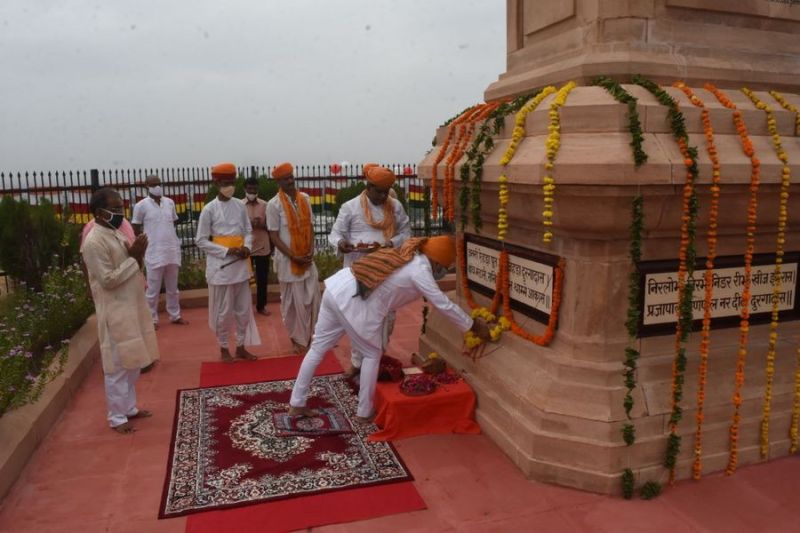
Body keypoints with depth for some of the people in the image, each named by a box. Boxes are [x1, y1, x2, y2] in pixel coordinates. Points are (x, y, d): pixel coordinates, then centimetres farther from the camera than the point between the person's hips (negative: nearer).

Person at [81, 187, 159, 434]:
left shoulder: (116, 234, 11)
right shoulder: (94, 242, -17)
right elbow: (108, 280, -21)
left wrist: (138, 256, -5)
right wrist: (133, 257, -18)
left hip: (132, 307, 9)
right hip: (115, 312, -9)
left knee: (133, 363, 17)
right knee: (117, 366, 1)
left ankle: (129, 407, 30)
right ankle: (117, 417, 13)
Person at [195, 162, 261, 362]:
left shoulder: (240, 206, 5)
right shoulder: (209, 209, -7)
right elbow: (201, 241, -7)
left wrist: (247, 247, -10)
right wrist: (227, 251, -16)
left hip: (241, 265, 4)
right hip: (220, 267, -4)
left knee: (244, 309, 10)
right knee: (224, 311, 4)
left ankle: (241, 347, 25)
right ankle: (223, 348, 22)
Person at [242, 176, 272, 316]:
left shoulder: (264, 205, 2)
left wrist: (261, 224, -16)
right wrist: (249, 224, -19)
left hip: (263, 247, 1)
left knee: (262, 278, 8)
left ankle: (261, 306, 21)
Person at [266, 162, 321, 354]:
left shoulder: (305, 199, 4)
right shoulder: (274, 205, -10)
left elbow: (310, 226, 7)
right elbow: (274, 236, -10)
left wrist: (311, 251, -6)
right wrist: (294, 256, -15)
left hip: (307, 258, 4)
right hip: (287, 260, -4)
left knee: (313, 299, 7)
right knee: (293, 302, 4)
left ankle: (311, 335, 22)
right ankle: (298, 339, 17)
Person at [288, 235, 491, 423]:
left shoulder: (408, 256, 18)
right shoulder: (420, 271, -7)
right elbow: (444, 305, -4)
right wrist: (473, 325, 7)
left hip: (337, 287, 9)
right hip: (352, 303, -9)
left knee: (318, 348, 16)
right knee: (372, 354, 10)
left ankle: (297, 404, 26)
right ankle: (364, 413, 21)